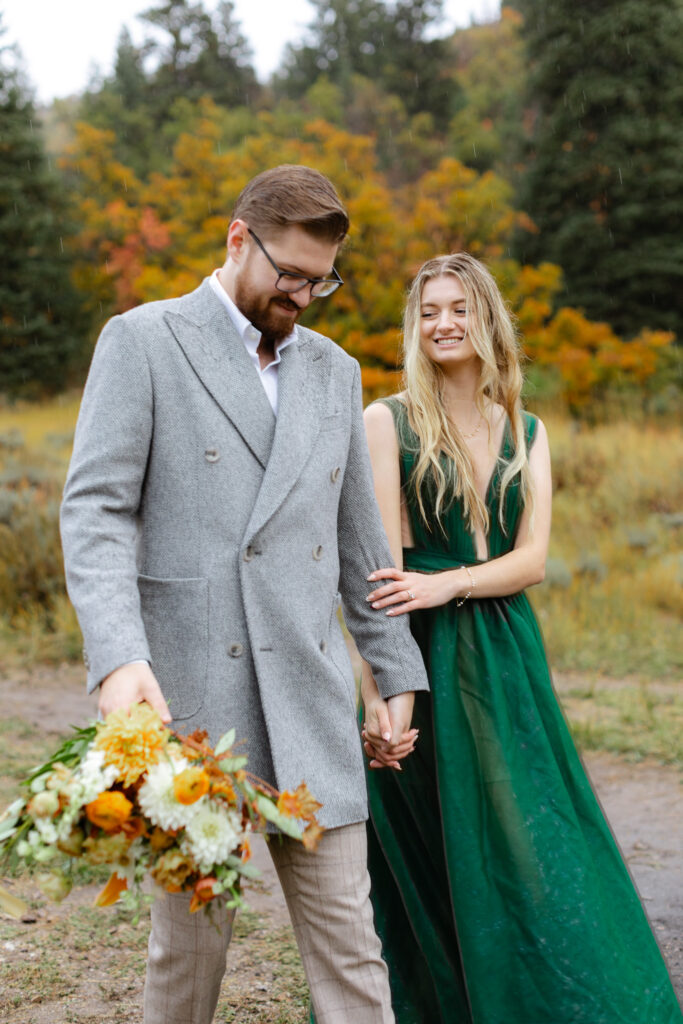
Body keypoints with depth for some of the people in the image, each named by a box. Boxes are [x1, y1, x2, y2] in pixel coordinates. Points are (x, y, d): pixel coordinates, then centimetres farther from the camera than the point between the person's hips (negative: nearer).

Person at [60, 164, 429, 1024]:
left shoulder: (334, 371, 18)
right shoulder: (142, 342, 1)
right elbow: (95, 508, -9)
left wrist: (397, 671, 19)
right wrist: (118, 656, -23)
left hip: (310, 692, 4)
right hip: (189, 693, -4)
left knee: (347, 938, 3)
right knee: (191, 936, 5)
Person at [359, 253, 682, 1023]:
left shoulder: (526, 433, 11)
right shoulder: (388, 422, -2)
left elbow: (532, 559, 1)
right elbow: (381, 569, -9)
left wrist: (444, 584, -17)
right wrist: (379, 695, -17)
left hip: (507, 657, 4)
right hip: (424, 660, -4)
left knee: (534, 854, 6)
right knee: (438, 864, 2)